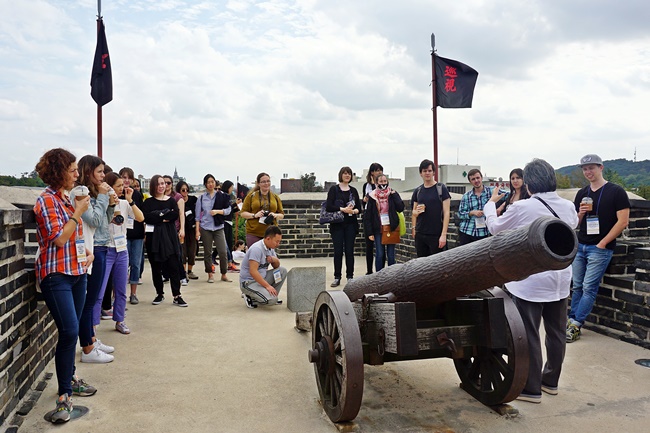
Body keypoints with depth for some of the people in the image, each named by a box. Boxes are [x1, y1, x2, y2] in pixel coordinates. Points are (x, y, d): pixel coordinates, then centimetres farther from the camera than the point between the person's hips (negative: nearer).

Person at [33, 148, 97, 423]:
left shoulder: (65, 198, 14)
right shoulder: (47, 200, -11)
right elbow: (59, 238, -18)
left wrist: (87, 250, 9)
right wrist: (79, 212, -13)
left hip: (77, 271, 8)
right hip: (56, 274, -8)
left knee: (71, 331, 13)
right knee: (69, 332, -13)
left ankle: (70, 378, 26)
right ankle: (64, 396, -4)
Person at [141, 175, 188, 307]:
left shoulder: (171, 200, 8)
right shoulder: (148, 202, 6)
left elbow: (175, 215, -9)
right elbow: (146, 217, -11)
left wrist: (158, 215, -12)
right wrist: (165, 217, -11)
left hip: (169, 236, 0)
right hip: (154, 236, 0)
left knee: (173, 266, -3)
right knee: (156, 267, 7)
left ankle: (177, 296, 2)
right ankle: (160, 294, 21)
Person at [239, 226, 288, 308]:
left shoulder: (270, 247, 5)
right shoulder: (257, 249, -23)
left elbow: (276, 266, 14)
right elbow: (253, 272, -29)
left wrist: (274, 260, -11)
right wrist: (267, 286, -27)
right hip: (249, 282, -9)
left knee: (282, 271, -2)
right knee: (272, 300, -27)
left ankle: (270, 295, 7)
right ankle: (250, 297, -2)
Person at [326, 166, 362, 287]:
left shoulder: (353, 190, 12)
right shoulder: (334, 189, 2)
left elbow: (359, 208, 9)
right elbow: (328, 207, -8)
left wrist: (354, 210, -13)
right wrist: (343, 209, -16)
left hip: (351, 224, 2)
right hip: (337, 224, -2)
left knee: (349, 251, 4)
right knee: (338, 251, -1)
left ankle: (350, 276, 13)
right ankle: (337, 278, 8)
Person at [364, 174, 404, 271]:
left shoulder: (393, 194, 5)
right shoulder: (372, 196, 1)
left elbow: (401, 208, -6)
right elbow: (367, 215, 0)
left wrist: (393, 195, -9)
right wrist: (370, 232, -4)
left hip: (391, 228, 1)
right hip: (378, 229, -1)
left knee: (391, 255, 5)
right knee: (379, 255, 0)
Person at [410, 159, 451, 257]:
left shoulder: (441, 189, -2)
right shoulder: (417, 191, 10)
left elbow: (446, 213, -7)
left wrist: (443, 234, -13)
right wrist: (416, 211, -5)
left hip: (436, 235, -4)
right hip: (420, 234, 4)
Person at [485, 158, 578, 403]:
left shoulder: (522, 208, -16)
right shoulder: (568, 207, 1)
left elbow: (494, 227, 0)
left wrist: (491, 203, 16)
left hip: (530, 282, -6)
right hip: (560, 281, 6)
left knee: (529, 335, 3)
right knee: (556, 332, 16)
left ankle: (531, 388, 10)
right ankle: (551, 381, 31)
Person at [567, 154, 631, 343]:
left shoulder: (616, 192, -5)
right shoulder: (582, 194, 11)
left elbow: (623, 221, -10)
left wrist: (603, 243, -12)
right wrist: (580, 213, -7)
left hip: (600, 248, -5)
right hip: (580, 246, 5)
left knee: (589, 288, -5)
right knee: (577, 286, 7)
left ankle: (575, 326, -1)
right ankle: (572, 320, 12)